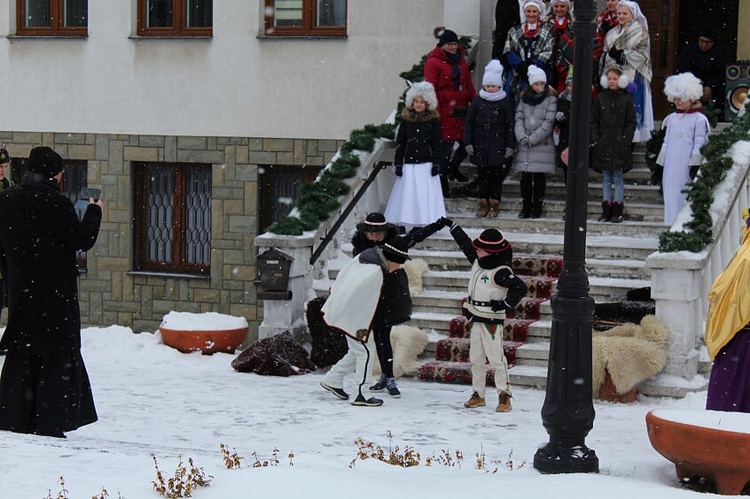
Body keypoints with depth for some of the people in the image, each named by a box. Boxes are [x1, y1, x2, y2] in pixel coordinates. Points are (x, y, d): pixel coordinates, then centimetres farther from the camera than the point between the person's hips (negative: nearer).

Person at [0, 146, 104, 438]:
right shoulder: (56, 203, -17)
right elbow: (83, 240, -11)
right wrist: (94, 211, 5)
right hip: (56, 291, -6)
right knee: (58, 356, 2)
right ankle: (49, 423, 0)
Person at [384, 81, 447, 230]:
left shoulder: (433, 120, 0)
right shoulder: (406, 119, 5)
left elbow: (437, 144, 1)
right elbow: (400, 142, 6)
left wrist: (437, 163, -5)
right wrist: (398, 163, 2)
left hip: (426, 163, -2)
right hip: (409, 164, 2)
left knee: (425, 194, -2)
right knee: (407, 194, 2)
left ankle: (424, 222, 3)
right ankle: (402, 223, 5)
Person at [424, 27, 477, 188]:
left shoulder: (461, 60, 15)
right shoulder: (433, 62, -5)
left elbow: (469, 84, 20)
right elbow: (430, 89, -9)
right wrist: (435, 112, -16)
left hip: (461, 108, 6)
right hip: (445, 110, -6)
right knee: (445, 146, -5)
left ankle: (453, 168, 35)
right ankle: (442, 185, 5)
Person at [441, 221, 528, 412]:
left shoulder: (500, 272, -18)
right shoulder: (478, 261, 7)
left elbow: (520, 287, -24)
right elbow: (464, 243, 19)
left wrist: (505, 304, -18)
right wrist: (451, 225, 24)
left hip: (492, 321, -9)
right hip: (475, 318, 9)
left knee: (496, 358, -7)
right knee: (476, 358, 11)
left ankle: (504, 395, -3)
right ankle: (478, 394, 18)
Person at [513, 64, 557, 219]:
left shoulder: (550, 99, -1)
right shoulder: (525, 99, 13)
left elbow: (549, 123, -8)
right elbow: (519, 118, 6)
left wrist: (532, 139, -12)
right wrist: (522, 137, -11)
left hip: (542, 144, -3)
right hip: (524, 147, 3)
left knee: (539, 177, -2)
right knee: (525, 177, 3)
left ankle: (537, 206, 5)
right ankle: (526, 207, 9)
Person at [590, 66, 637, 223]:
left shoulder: (626, 99, 1)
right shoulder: (600, 98, 7)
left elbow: (631, 123, 1)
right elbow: (593, 120, 8)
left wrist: (625, 140, -8)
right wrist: (595, 139, -2)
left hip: (620, 145, -3)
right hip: (603, 145, 3)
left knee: (618, 177, -1)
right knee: (606, 178, 6)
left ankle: (617, 211, 1)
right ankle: (606, 210, 10)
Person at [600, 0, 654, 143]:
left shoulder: (640, 32, 3)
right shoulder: (612, 33, 18)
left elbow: (642, 54, -7)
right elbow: (604, 54, 14)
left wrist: (623, 54, -16)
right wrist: (611, 55, -9)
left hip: (633, 77, -4)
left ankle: (635, 137, -4)